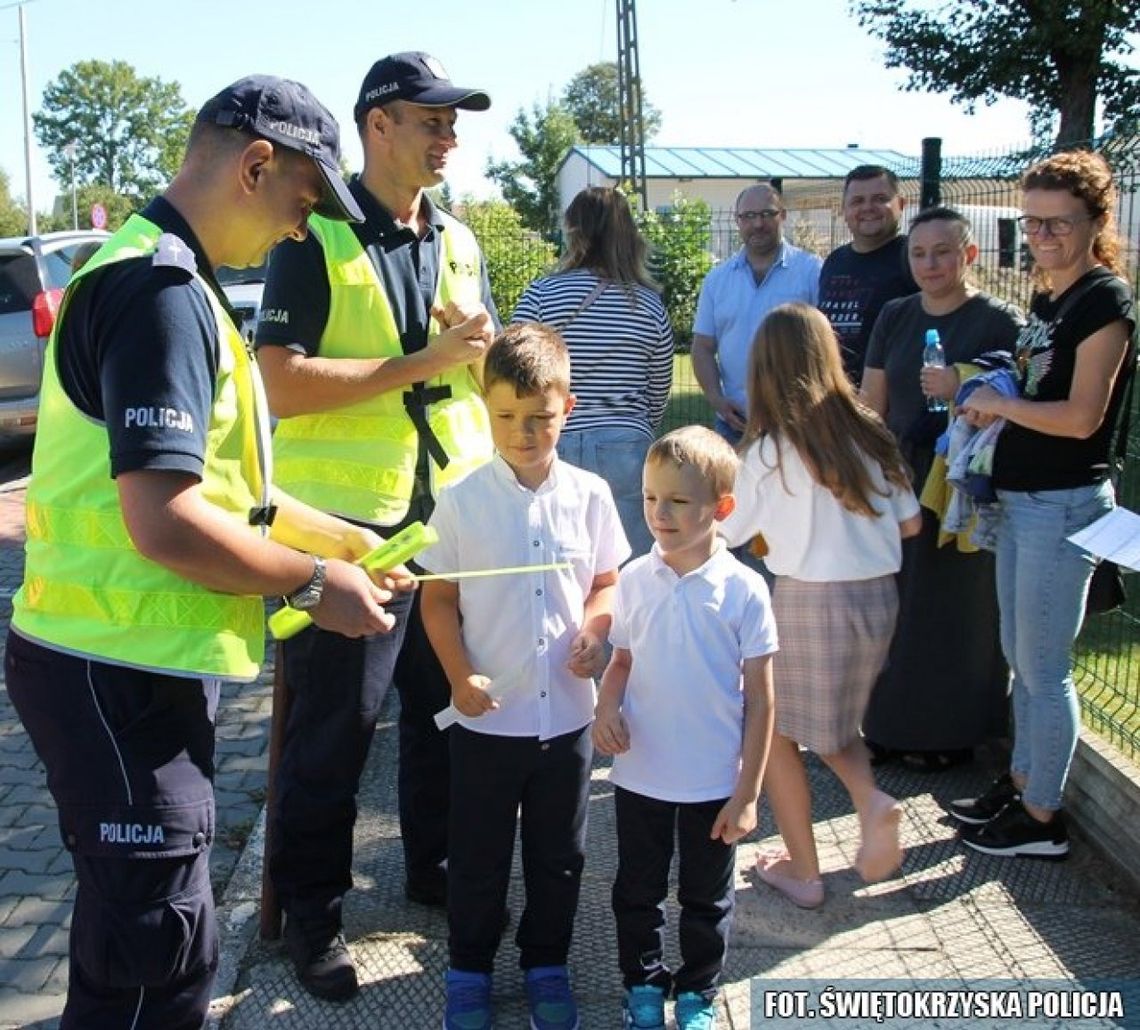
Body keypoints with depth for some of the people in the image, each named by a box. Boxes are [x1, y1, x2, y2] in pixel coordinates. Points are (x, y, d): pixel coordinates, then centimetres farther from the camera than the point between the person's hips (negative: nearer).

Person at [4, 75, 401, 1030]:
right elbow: (167, 524, -27)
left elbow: (215, 484, 18)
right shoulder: (161, 288, -19)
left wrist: (354, 542, 15)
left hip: (142, 664, 10)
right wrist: (315, 582, -13)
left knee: (149, 931, 22)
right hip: (118, 673, -10)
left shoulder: (166, 277, 14)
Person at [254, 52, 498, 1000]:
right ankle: (312, 908, 21)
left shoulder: (458, 241, 11)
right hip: (346, 519, -6)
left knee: (449, 704, 15)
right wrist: (423, 362, -18)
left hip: (453, 514, 6)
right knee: (334, 726, 4)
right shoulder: (315, 239, -8)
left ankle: (436, 864, 35)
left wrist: (480, 342, -8)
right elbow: (283, 384, -17)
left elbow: (491, 369, 16)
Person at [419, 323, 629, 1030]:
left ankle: (547, 965, 37)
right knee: (478, 855, 14)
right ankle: (469, 970, 35)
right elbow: (439, 599, -2)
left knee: (560, 854, 17)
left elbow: (607, 581, 7)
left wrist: (594, 629, -12)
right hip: (487, 716, -1)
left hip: (568, 713, 2)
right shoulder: (463, 500, -8)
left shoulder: (588, 495, -4)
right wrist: (460, 676, -13)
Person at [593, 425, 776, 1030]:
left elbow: (759, 697, -8)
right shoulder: (634, 580, -5)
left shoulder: (744, 589, -13)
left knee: (707, 900, 16)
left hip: (715, 782, -2)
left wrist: (747, 793, -8)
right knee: (637, 892, 18)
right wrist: (605, 706, -15)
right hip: (639, 774, 3)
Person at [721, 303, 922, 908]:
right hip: (878, 596, 6)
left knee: (775, 730, 13)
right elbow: (910, 524, 9)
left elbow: (730, 531, 0)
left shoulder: (769, 451, -10)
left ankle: (803, 873, 18)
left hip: (809, 602, -6)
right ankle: (871, 800, 2)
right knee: (830, 720, 27)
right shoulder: (869, 435, 2)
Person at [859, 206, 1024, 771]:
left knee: (953, 610, 3)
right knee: (892, 605, 8)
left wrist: (963, 388, -24)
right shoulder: (895, 317, 10)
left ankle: (949, 735, 18)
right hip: (900, 484, 5)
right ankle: (892, 723, 22)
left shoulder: (1000, 321, -7)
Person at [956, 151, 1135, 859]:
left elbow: (1081, 417, -20)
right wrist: (989, 399, 1)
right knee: (1021, 657, 17)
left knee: (1044, 667, 0)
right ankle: (1022, 783, 32)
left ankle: (1042, 820, 13)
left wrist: (996, 402, -10)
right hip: (1021, 499, 9)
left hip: (1065, 503, -9)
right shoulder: (1047, 300, 13)